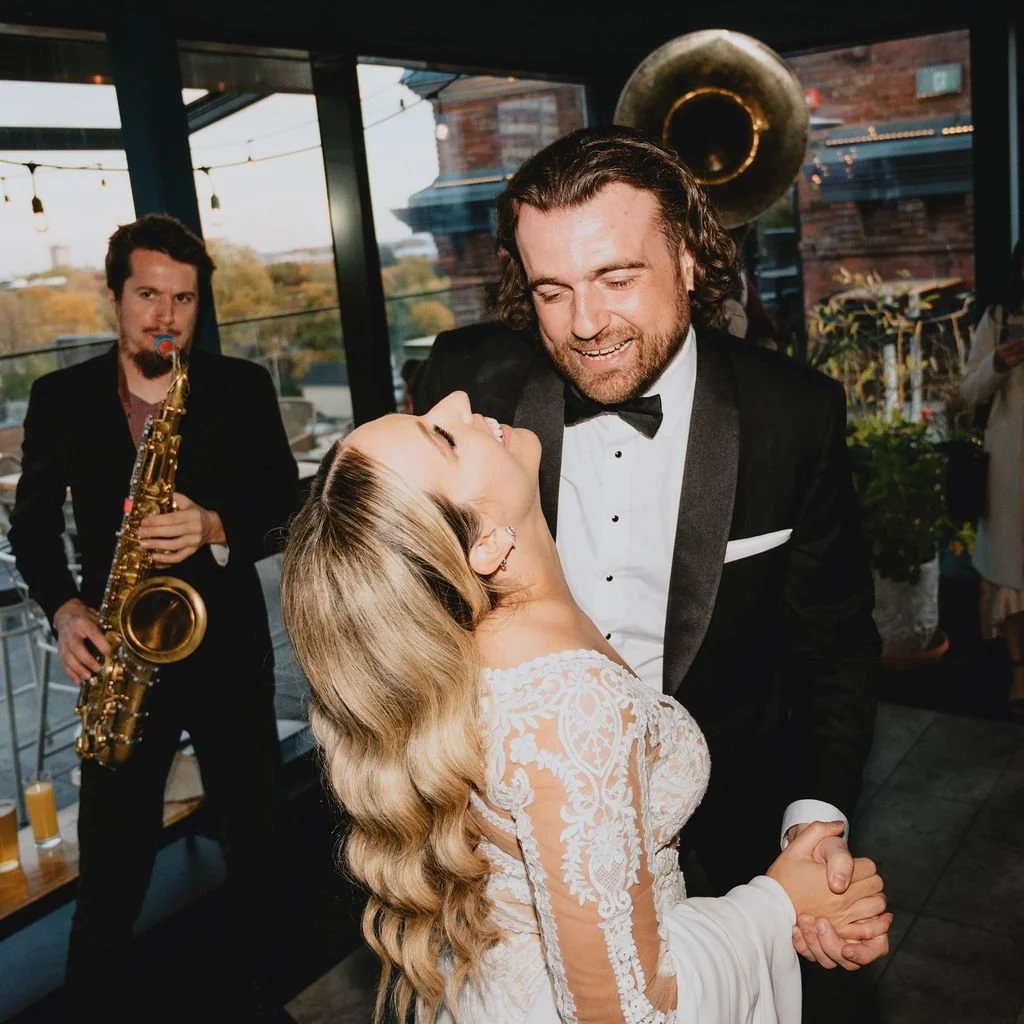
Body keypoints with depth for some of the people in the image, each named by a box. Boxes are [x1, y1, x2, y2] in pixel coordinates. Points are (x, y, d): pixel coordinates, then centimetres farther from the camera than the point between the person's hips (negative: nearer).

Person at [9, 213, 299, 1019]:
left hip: (229, 647, 1)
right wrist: (64, 605, -9)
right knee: (112, 858, 6)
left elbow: (287, 505, -2)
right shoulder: (60, 398, 2)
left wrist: (217, 528, -21)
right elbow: (32, 521, 7)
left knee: (255, 838, 14)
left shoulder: (243, 389, -1)